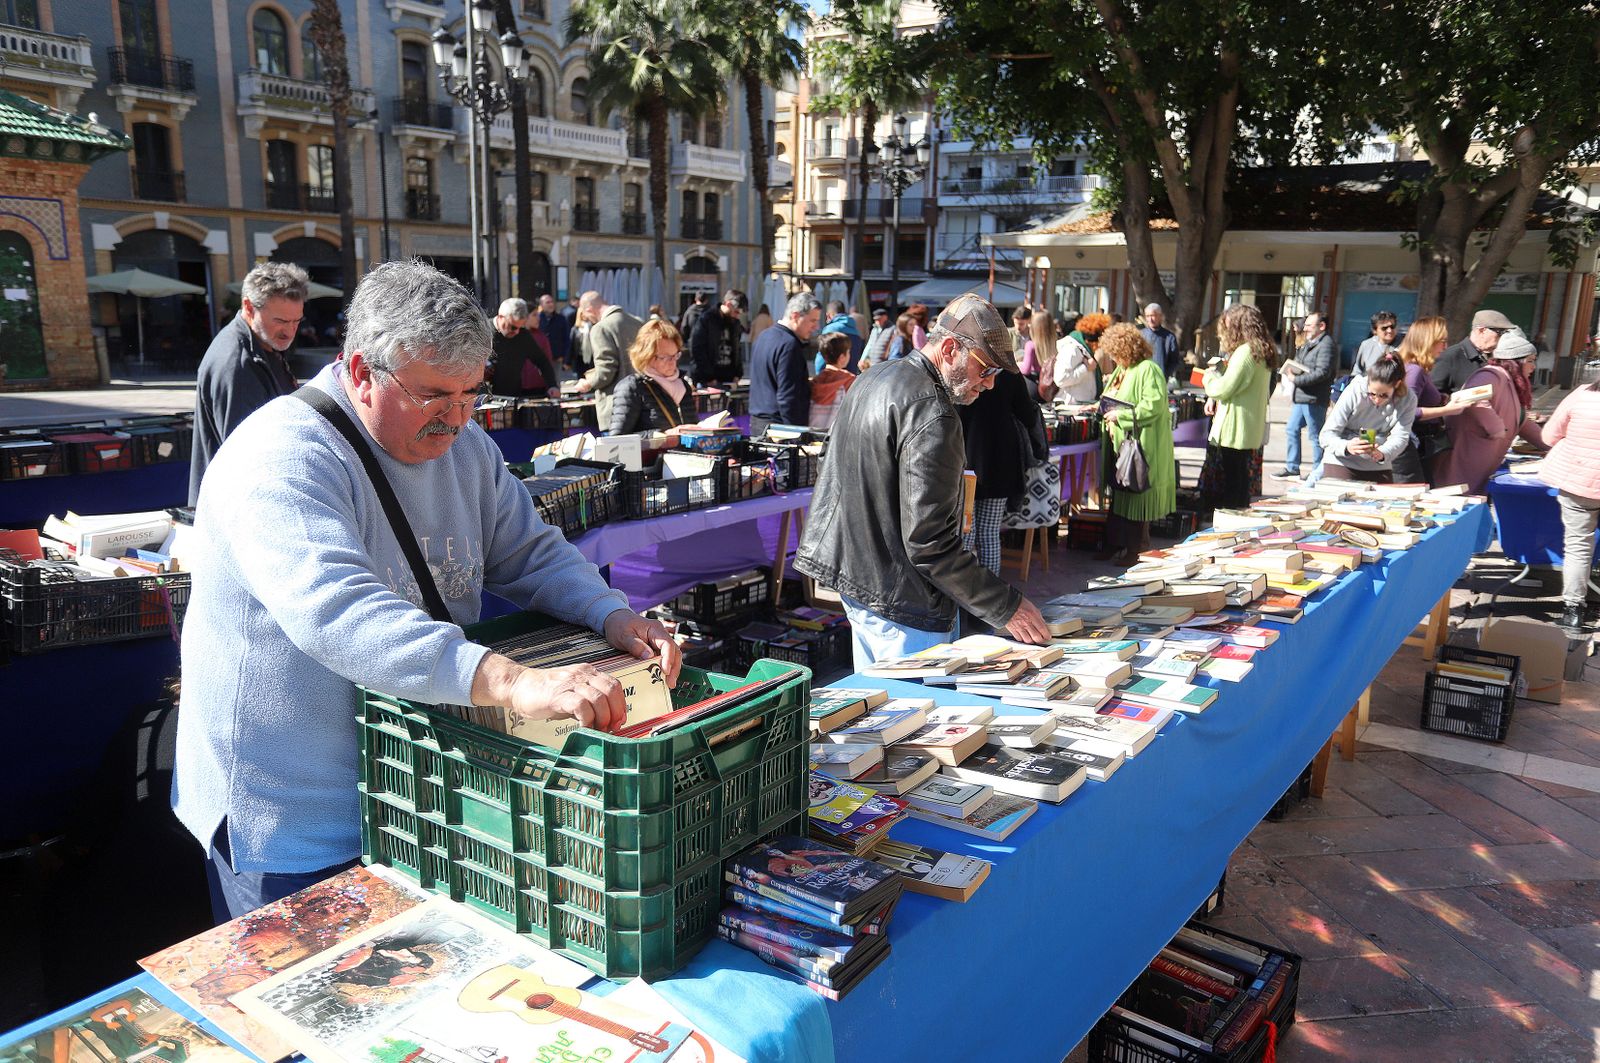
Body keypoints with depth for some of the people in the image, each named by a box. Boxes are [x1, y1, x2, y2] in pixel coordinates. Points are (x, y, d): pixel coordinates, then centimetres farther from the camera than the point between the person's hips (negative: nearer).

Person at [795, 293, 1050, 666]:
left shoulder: (875, 379, 10)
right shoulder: (932, 416, -22)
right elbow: (930, 545, -25)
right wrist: (1007, 607, -20)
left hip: (853, 579, 10)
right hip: (901, 603, -10)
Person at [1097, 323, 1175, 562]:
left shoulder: (1148, 370, -13)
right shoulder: (1121, 370, 15)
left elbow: (1153, 406, -22)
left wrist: (1120, 415, -19)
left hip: (1140, 448, -9)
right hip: (1119, 444, 9)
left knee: (1136, 498, -2)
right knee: (1118, 497, 13)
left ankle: (1136, 549, 7)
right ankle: (1116, 545, 21)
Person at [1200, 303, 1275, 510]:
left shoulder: (1244, 352, -17)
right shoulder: (1262, 353, 15)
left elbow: (1223, 389, -18)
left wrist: (1210, 375, 2)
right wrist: (1214, 398, 8)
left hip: (1232, 432, -10)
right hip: (1250, 433, 10)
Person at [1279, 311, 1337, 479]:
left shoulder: (1326, 344, -13)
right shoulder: (1308, 344, 18)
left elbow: (1322, 372, -22)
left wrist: (1297, 379, -18)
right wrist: (1292, 370, 1)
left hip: (1314, 399, -10)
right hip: (1301, 397, 10)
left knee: (1316, 436, -1)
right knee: (1291, 429, 14)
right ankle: (1292, 468, 23)